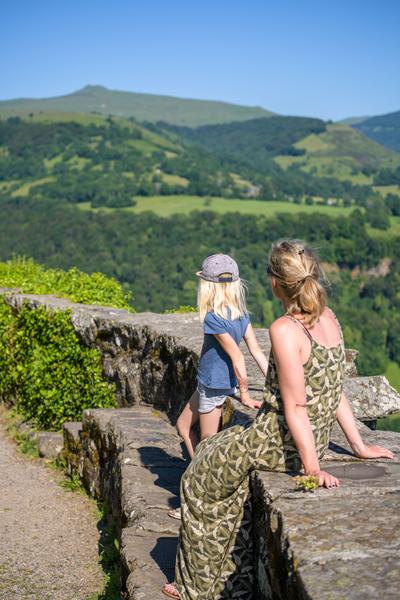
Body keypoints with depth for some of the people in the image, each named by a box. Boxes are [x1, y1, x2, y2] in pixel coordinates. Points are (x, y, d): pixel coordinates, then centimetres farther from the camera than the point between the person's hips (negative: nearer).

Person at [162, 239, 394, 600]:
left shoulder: (285, 330, -24)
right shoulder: (329, 320, 1)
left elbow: (295, 407, -24)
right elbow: (336, 394, 6)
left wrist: (312, 468, -20)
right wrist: (359, 446, 11)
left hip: (278, 442, -8)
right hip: (316, 441, 8)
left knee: (201, 481, 16)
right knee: (232, 488, 28)